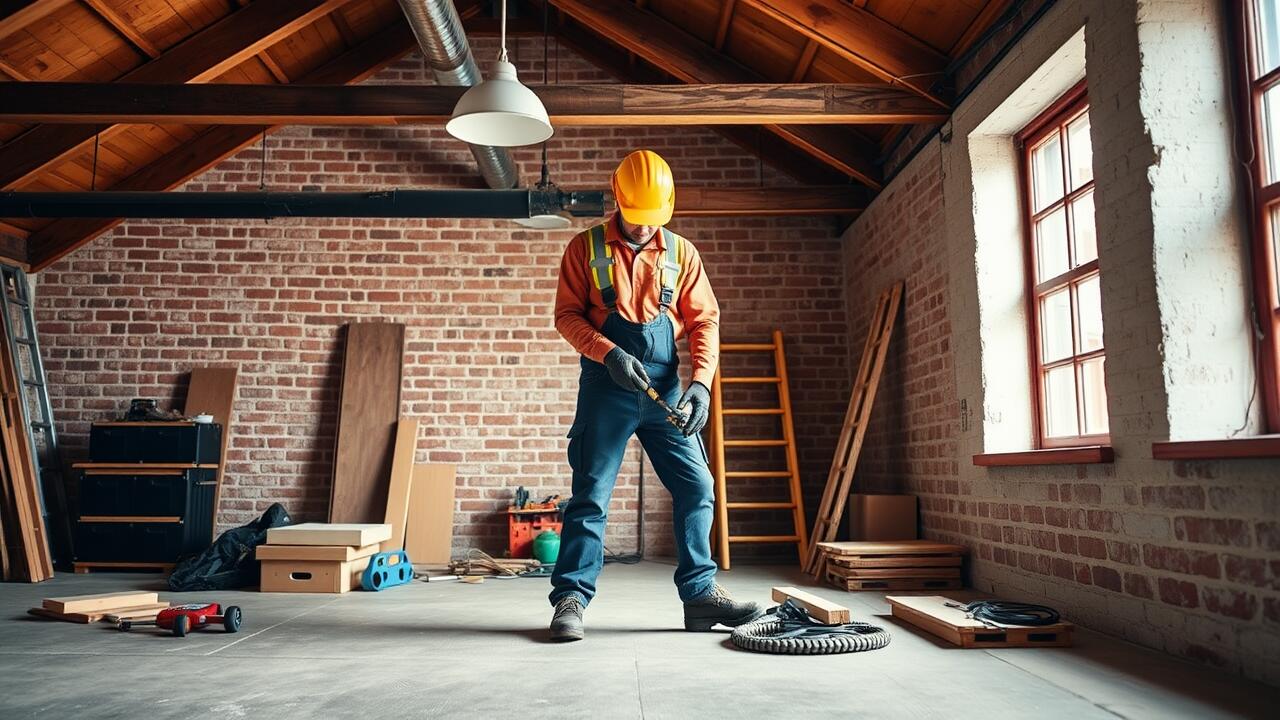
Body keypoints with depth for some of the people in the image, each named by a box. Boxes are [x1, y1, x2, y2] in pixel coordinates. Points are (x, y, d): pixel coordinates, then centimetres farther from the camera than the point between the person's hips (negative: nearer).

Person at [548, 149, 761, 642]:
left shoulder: (681, 253, 8)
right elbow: (567, 315, -1)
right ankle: (571, 598, 7)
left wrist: (701, 382, -10)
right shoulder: (586, 248, 2)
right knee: (591, 493, -2)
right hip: (606, 385, -3)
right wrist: (609, 354, -18)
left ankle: (700, 593, 14)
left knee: (696, 486, 2)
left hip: (665, 388, 3)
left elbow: (704, 320, 4)